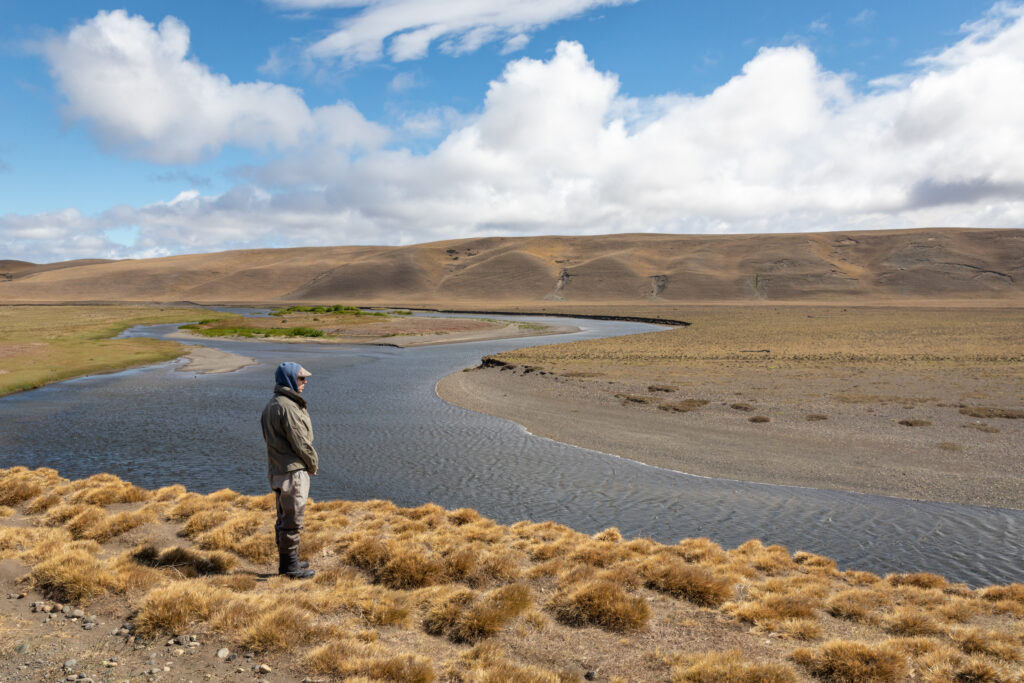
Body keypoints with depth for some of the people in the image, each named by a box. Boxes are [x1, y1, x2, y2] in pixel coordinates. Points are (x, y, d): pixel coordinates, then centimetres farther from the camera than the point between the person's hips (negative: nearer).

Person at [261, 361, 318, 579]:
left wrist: (308, 463, 12)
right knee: (292, 520, -2)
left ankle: (287, 561, 28)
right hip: (292, 471, -11)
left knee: (285, 518, 18)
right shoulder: (287, 407, -20)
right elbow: (301, 441, -20)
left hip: (278, 469, 11)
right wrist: (313, 464, -3)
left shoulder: (272, 405, 13)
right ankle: (290, 565, 6)